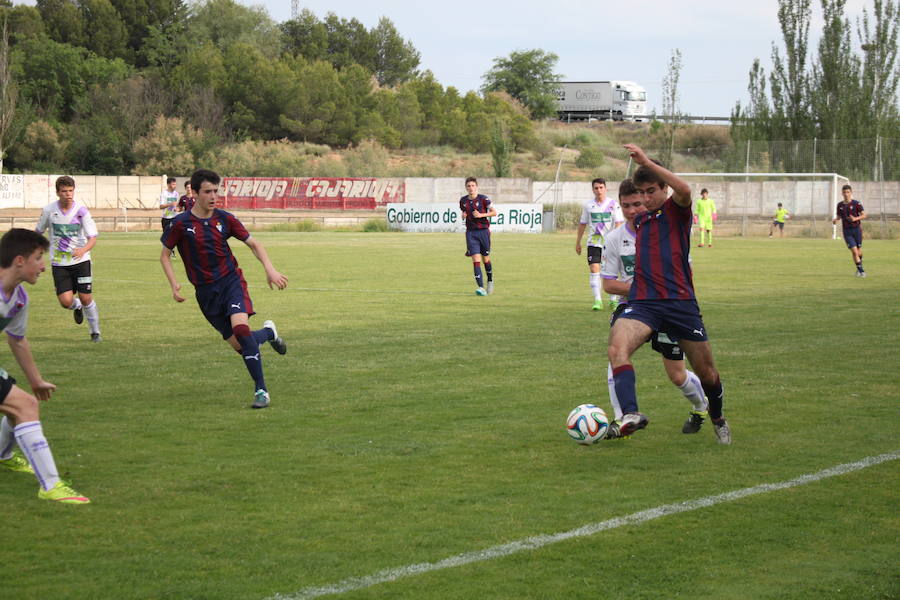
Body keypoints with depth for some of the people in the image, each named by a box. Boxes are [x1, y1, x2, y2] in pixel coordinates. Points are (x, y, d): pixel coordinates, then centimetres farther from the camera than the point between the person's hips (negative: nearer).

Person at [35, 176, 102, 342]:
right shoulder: (49, 210, -5)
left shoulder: (81, 210, -11)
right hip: (59, 263, 1)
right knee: (66, 301, -10)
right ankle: (77, 307, 29)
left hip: (81, 261, -1)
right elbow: (39, 231, 13)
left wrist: (84, 250, -34)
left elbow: (93, 237, -14)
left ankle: (95, 332, 20)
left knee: (86, 298, -3)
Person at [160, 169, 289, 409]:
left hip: (231, 281, -1)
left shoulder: (224, 219, 0)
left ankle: (261, 390, -20)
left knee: (240, 327, -27)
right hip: (206, 291, 1)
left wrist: (270, 269, -7)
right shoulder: (180, 224, -5)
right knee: (238, 345, -2)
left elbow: (254, 244, 8)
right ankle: (268, 332, 34)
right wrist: (174, 284, -7)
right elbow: (165, 255, 7)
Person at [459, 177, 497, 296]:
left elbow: (494, 212, -4)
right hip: (470, 232, 2)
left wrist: (481, 215, -16)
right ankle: (481, 287, -17)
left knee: (486, 259, 8)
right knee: (476, 260, -11)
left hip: (483, 231, -2)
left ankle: (490, 281, 34)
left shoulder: (483, 199, -5)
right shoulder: (463, 200, 6)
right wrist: (463, 216, -1)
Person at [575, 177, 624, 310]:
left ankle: (613, 300, 15)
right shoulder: (588, 206, 4)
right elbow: (582, 224, 12)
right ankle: (597, 300, -9)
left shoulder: (613, 204, -2)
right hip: (593, 242, 1)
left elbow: (618, 224, -4)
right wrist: (578, 242, 12)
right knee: (594, 269, -10)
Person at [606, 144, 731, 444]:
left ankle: (718, 419, 38)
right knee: (617, 347, -29)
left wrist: (647, 162, -26)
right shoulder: (639, 220, 19)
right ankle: (631, 413, -44)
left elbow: (684, 189, -24)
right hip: (642, 304, 4)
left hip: (680, 303, -3)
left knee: (707, 372, 8)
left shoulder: (676, 210, 1)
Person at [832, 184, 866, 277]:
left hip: (856, 229, -1)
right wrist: (835, 220, -8)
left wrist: (855, 219, -22)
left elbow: (864, 215, -5)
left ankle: (859, 266, 32)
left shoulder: (856, 203, -6)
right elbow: (838, 216, 15)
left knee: (859, 251, 7)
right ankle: (861, 270, -2)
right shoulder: (840, 205, 4)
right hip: (847, 231, 1)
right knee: (854, 251, -11)